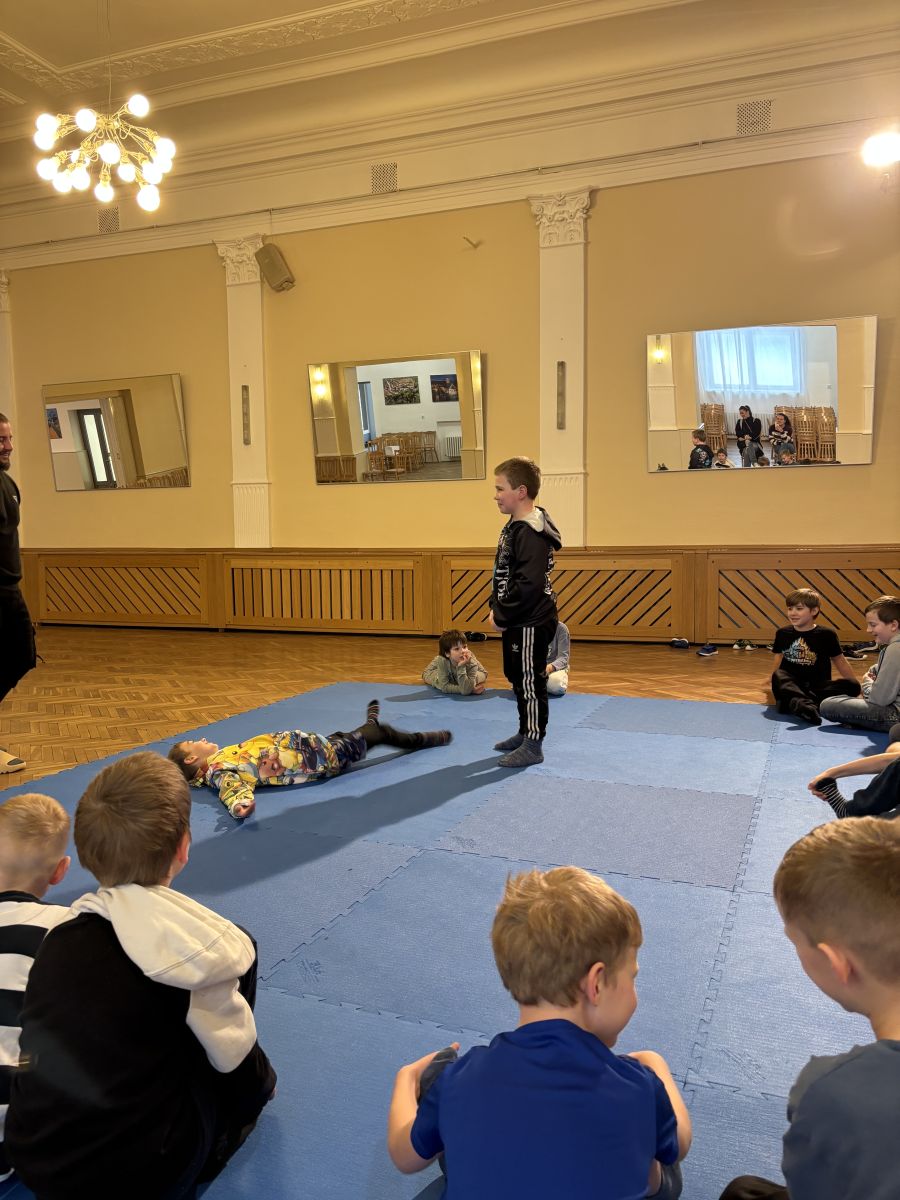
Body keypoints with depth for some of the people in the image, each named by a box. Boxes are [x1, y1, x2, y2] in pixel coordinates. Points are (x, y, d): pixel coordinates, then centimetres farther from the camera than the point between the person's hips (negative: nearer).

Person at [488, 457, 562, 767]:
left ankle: (533, 746, 13)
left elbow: (529, 585, -29)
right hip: (517, 621, 10)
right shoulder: (513, 526, 9)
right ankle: (526, 733, 36)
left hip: (530, 623, -10)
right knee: (517, 678, 20)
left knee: (530, 681, 1)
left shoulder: (532, 533, -23)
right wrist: (496, 608, 6)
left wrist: (502, 616, -19)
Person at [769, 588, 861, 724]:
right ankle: (803, 703, -61)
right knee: (778, 675, -32)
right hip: (790, 685, 1)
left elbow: (840, 662, 10)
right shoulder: (782, 633, 8)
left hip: (818, 686, 0)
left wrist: (857, 686, 12)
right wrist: (775, 684, 32)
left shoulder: (826, 634, 2)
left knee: (852, 687, -28)